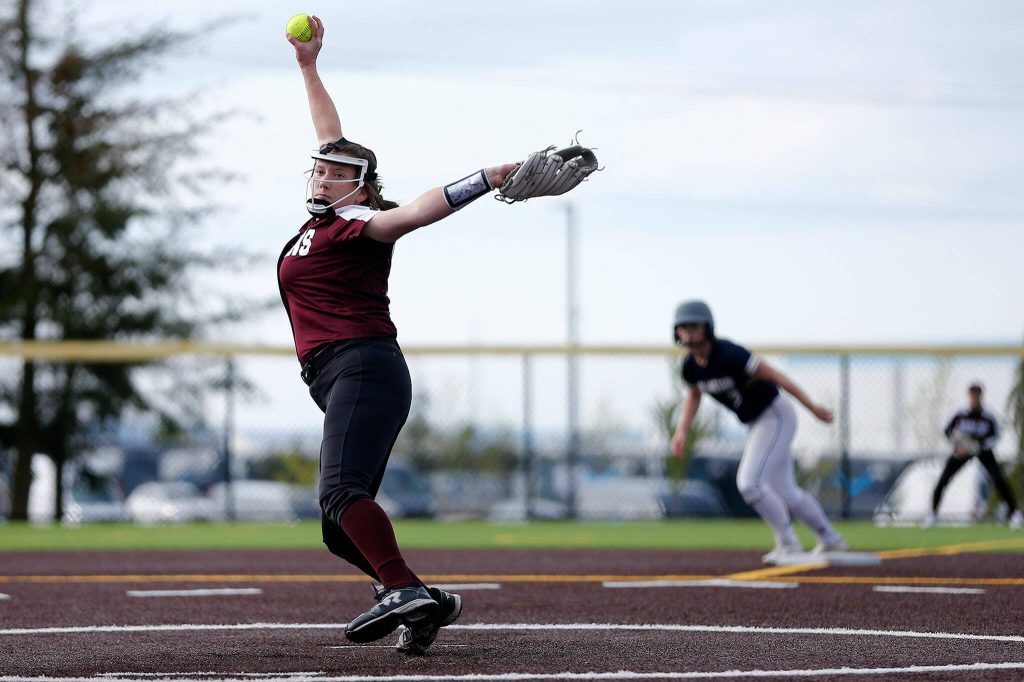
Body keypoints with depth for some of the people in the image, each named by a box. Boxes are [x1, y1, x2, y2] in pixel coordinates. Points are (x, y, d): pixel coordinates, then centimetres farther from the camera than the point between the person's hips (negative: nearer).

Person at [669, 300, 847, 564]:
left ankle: (787, 542, -2)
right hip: (756, 423, 8)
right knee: (784, 490, 15)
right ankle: (830, 540, 31)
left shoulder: (727, 354, -27)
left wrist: (812, 407, -23)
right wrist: (681, 432, 0)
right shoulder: (690, 366, -3)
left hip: (776, 415, -8)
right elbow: (693, 396, 16)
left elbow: (773, 375, -24)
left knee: (749, 482, -18)